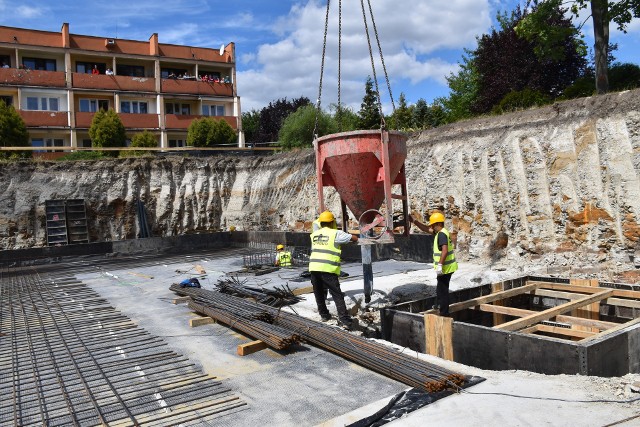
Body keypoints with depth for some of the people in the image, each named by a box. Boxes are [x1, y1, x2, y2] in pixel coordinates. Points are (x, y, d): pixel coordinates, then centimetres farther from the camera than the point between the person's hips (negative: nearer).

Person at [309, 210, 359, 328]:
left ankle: (324, 315, 28)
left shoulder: (314, 234, 14)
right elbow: (355, 238, 0)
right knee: (337, 295, -1)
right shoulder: (336, 233, -2)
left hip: (313, 267, 5)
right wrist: (353, 238, 25)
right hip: (328, 269, -5)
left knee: (319, 293, 19)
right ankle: (344, 320, -7)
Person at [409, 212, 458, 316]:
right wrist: (414, 221, 13)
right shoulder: (441, 232, 11)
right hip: (447, 267, 10)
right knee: (440, 288, 27)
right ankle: (439, 305, 46)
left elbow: (445, 250, -30)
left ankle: (444, 313, 6)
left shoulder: (441, 234, -20)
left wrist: (440, 265, -31)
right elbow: (426, 229, 18)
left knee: (443, 290, -1)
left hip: (445, 268, -10)